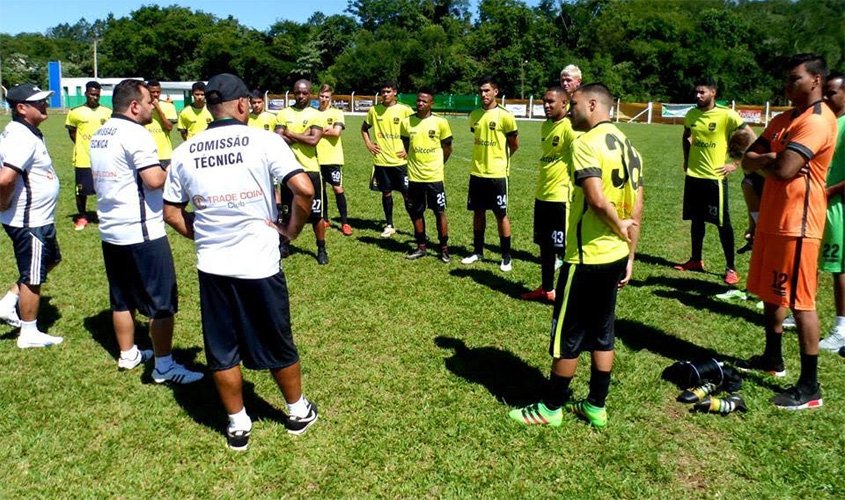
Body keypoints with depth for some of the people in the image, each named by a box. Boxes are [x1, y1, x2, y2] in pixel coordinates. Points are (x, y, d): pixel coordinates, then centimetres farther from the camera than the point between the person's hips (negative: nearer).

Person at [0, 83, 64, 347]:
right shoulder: (24, 138, -24)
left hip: (39, 219, 10)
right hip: (29, 223, -10)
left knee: (50, 259, 27)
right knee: (33, 278, 5)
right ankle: (29, 334, 20)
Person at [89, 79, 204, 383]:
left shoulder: (99, 135, 13)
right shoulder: (136, 134, -15)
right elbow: (154, 180, -24)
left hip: (110, 230, 9)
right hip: (141, 233, -9)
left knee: (122, 298, 18)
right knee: (162, 301, 0)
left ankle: (127, 355, 31)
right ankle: (164, 366, 7)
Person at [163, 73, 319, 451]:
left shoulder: (184, 152, 3)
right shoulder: (264, 141, -9)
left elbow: (172, 213, 9)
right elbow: (304, 189, -17)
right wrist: (291, 230, -2)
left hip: (211, 267, 3)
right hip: (259, 264, -2)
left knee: (222, 351, 16)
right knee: (278, 345, 15)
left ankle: (238, 425, 29)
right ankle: (298, 411, 34)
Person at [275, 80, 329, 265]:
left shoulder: (315, 115, -1)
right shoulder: (283, 114, 4)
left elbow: (314, 140, -15)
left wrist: (290, 134, -7)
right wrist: (302, 136, -14)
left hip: (310, 169, -2)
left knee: (316, 213, 1)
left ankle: (321, 249, 13)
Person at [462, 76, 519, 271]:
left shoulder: (505, 116, -11)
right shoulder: (474, 115, 5)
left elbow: (514, 145, -1)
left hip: (497, 174, -5)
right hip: (477, 172, 5)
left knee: (501, 214, 2)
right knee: (478, 212, 13)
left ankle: (506, 257, 12)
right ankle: (477, 251, 25)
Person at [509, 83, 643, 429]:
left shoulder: (586, 142, -15)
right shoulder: (626, 145, 11)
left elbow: (596, 199, -28)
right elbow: (636, 208, 11)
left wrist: (618, 227, -10)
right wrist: (630, 256, 14)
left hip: (586, 257, -8)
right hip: (616, 256, 8)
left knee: (567, 335, 4)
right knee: (602, 332, 16)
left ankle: (552, 408, 18)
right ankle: (596, 407, 27)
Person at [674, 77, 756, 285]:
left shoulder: (727, 115, -11)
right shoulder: (691, 115, 6)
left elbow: (751, 138, -9)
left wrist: (735, 164, -11)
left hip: (715, 177, -5)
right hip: (693, 175, 6)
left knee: (723, 223, -1)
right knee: (696, 219, 13)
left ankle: (731, 268, 7)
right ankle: (696, 261, 26)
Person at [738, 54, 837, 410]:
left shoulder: (818, 120, -15)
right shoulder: (782, 120, 15)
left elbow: (783, 170, -25)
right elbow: (748, 161, 9)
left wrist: (762, 160, -4)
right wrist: (773, 157, -12)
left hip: (796, 223, -9)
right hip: (771, 218, 9)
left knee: (800, 301, -5)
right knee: (770, 292, 18)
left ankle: (810, 387, 4)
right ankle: (773, 359, 35)